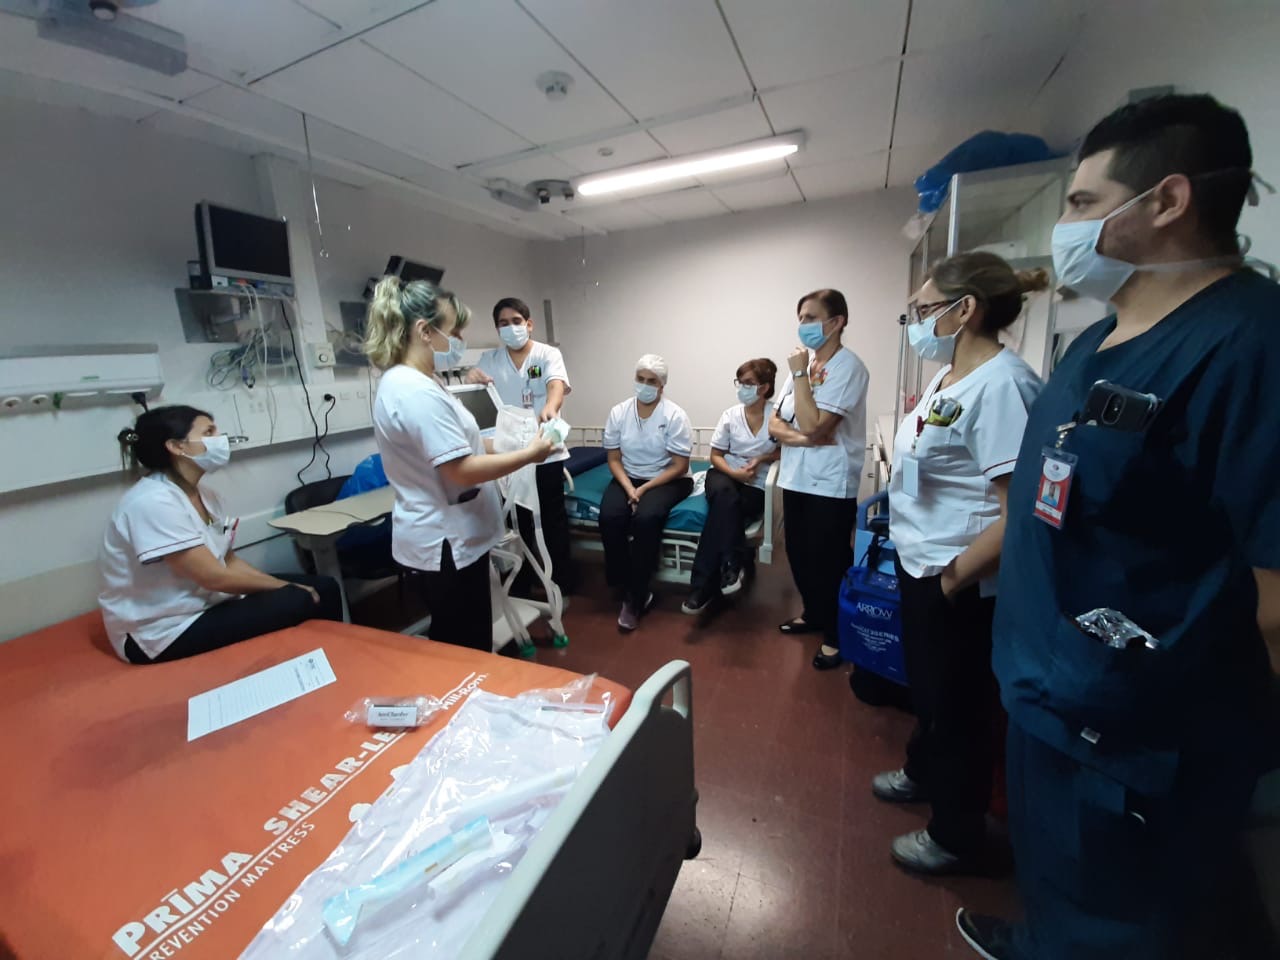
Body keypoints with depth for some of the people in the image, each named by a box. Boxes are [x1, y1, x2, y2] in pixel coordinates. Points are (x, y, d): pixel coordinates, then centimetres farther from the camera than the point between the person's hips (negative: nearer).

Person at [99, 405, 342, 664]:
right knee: (297, 602, -22)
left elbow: (230, 561, 6)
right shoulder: (153, 502, -23)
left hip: (205, 601, 9)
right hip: (165, 632, -9)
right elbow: (214, 577, -25)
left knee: (324, 589, 1)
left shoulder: (202, 492, 4)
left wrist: (284, 585, -6)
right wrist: (287, 587, -13)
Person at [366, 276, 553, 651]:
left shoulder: (405, 383, 9)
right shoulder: (417, 393, -24)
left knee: (455, 645, 24)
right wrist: (528, 454, -16)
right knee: (467, 650, 7)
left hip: (445, 535, 10)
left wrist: (508, 446, 10)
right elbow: (462, 470, -27)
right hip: (447, 542, -10)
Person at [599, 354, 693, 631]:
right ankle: (624, 588, -6)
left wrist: (645, 489, -20)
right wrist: (628, 487, -17)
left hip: (667, 480, -3)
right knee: (609, 516, -27)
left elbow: (679, 466, -12)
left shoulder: (675, 416, -10)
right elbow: (614, 459, 1)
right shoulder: (618, 412, 0)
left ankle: (635, 598, -16)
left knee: (646, 517, -33)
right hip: (628, 478, 3)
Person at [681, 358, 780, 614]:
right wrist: (734, 473, -14)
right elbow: (716, 456, 5)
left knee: (722, 508, -30)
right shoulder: (731, 415, 2)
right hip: (725, 476, 2)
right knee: (724, 494, -36)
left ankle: (704, 585, -23)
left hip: (756, 486, -1)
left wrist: (762, 459, -11)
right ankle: (734, 563, -28)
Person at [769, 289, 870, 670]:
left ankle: (835, 636, 24)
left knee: (828, 563, 4)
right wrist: (803, 438, -14)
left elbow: (813, 425, -24)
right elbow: (774, 424, 6)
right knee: (798, 554, 18)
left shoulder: (847, 366, -13)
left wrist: (800, 374, -16)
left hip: (831, 485, -7)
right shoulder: (804, 362, 9)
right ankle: (812, 614, 40)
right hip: (796, 478, 8)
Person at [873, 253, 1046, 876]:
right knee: (926, 686, 27)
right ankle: (923, 772, 52)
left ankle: (957, 836, 35)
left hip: (957, 586, -9)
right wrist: (924, 568, 14)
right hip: (919, 566, 9)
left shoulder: (1001, 385, -23)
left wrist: (953, 578, -18)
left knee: (957, 705, 11)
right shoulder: (949, 378, 7)